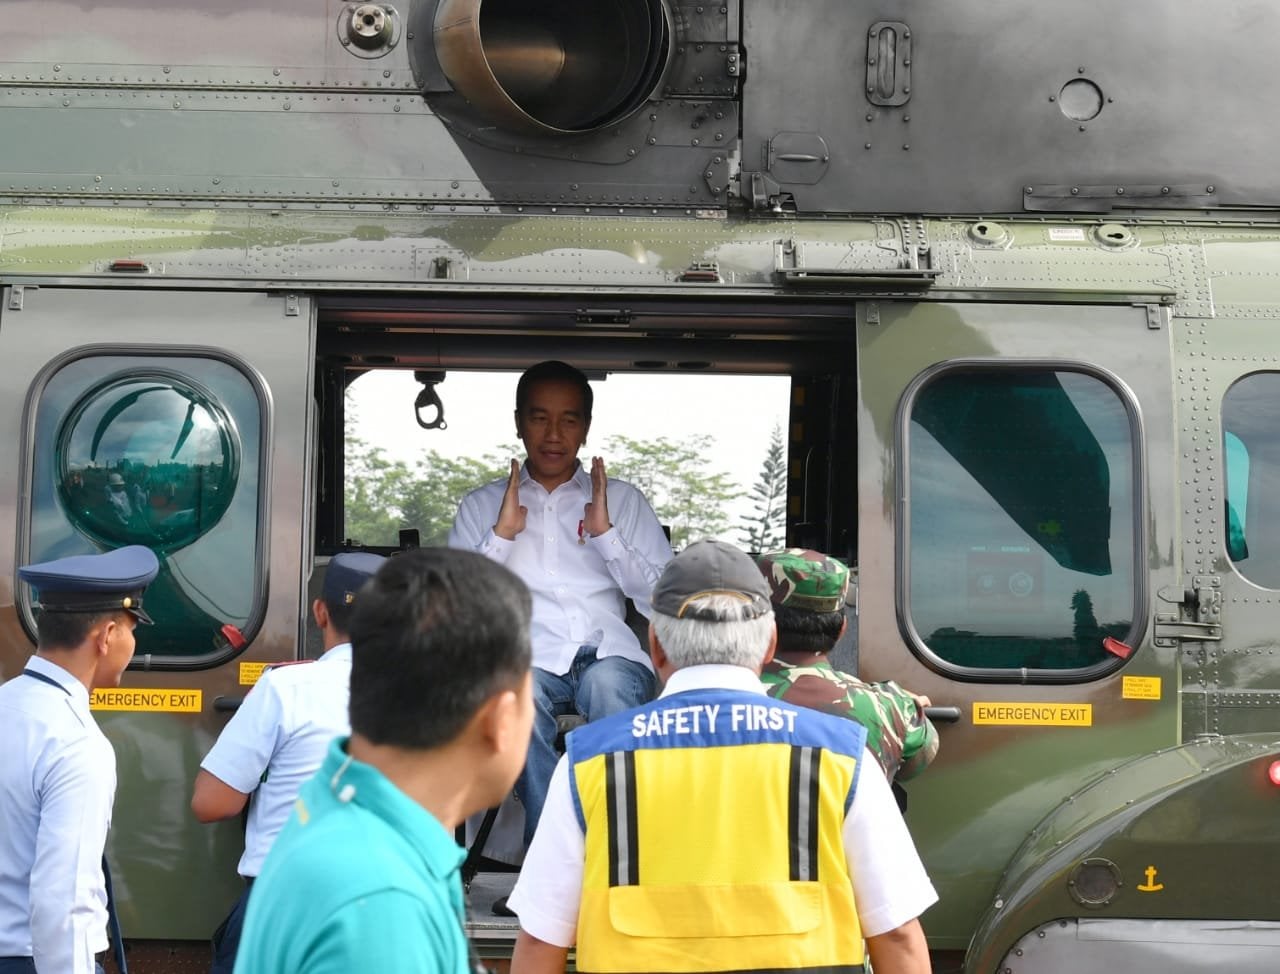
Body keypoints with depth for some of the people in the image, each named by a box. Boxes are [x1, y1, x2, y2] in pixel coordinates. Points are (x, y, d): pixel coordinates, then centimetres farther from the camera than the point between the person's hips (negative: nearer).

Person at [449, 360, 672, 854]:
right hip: (525, 654, 0)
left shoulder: (623, 500, 20)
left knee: (611, 684, -37)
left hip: (607, 652, 0)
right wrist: (502, 533, -1)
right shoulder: (482, 505, 20)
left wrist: (605, 532, 0)